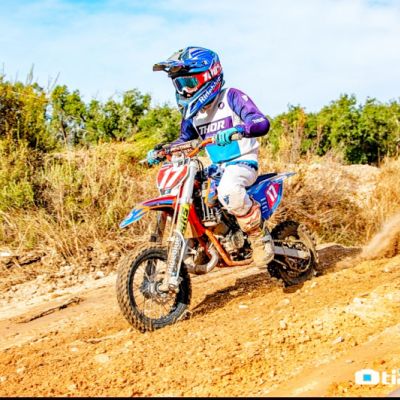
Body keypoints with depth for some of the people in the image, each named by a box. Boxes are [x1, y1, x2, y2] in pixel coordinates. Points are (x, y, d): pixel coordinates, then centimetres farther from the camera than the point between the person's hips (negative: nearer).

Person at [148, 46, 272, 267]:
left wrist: (237, 130, -41)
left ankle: (258, 236, -19)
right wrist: (161, 151, 3)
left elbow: (262, 123, -20)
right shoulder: (191, 111, 11)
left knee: (228, 191, -40)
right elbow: (184, 139, 22)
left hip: (242, 162, -8)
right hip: (216, 168, 8)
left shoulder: (232, 97, -9)